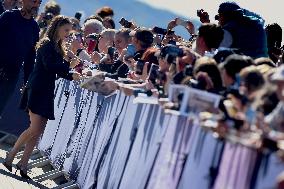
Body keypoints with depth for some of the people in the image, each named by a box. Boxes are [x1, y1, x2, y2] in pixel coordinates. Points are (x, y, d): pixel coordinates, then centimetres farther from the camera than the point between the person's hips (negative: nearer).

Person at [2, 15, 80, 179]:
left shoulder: (57, 48, 18)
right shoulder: (47, 44, -8)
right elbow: (49, 66, -21)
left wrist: (72, 76, 5)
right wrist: (69, 65, -14)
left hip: (47, 92, 9)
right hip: (37, 91, -9)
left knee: (38, 131, 4)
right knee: (35, 129, -15)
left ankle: (23, 164, 6)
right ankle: (10, 157, -2)